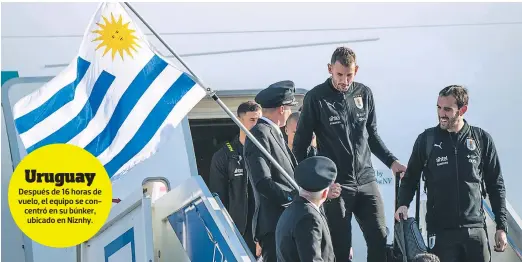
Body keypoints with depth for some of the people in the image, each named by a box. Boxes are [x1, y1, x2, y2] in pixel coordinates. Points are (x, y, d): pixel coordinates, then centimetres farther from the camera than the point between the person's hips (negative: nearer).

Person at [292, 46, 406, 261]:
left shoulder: (364, 94, 6)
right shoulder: (316, 98, -5)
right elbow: (300, 145, 0)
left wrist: (391, 162, 6)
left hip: (366, 181, 4)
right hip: (335, 186, -4)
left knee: (380, 240, -1)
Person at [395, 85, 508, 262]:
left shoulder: (482, 139, 3)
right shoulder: (426, 139, 2)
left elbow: (495, 186, 8)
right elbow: (410, 178, 10)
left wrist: (501, 227, 5)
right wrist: (403, 204, -8)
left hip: (476, 229, 1)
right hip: (440, 231, 0)